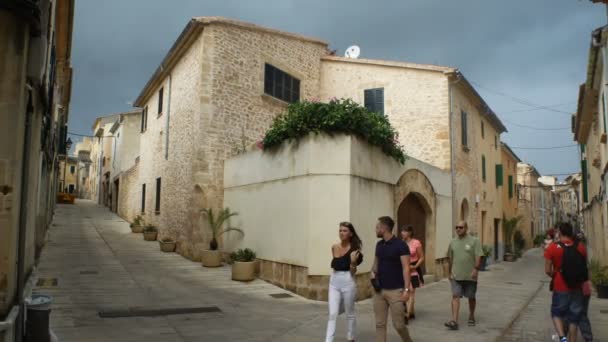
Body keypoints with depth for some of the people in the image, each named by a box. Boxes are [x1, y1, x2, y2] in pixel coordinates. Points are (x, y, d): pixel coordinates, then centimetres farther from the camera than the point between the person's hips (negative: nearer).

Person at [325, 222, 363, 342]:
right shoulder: (334, 247, 4)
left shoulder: (354, 249, -10)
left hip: (348, 283, -4)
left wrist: (353, 262, -27)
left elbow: (353, 272, -9)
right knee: (332, 314, -2)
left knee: (350, 314, 12)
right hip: (334, 283, 4)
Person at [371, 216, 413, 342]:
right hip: (379, 290, 6)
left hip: (395, 291, -6)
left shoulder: (401, 245, -11)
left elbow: (406, 268, -13)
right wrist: (373, 272, 0)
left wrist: (406, 289, -19)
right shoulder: (379, 245, 9)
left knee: (398, 324, 0)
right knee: (380, 324, 5)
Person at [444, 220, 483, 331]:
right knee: (455, 296, -8)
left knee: (471, 297, 12)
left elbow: (478, 256, -11)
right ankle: (454, 321, -13)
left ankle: (471, 317, 32)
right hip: (456, 275, 3)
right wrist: (450, 272, 15)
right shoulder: (453, 242, 9)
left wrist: (476, 269, -23)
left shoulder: (474, 241, -4)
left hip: (470, 275, -2)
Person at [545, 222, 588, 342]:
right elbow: (585, 266, 5)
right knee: (574, 318, 14)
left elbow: (548, 270, -11)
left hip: (560, 288, -2)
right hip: (577, 288, 3)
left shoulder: (553, 248, -12)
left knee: (557, 313, 15)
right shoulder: (581, 247, -3)